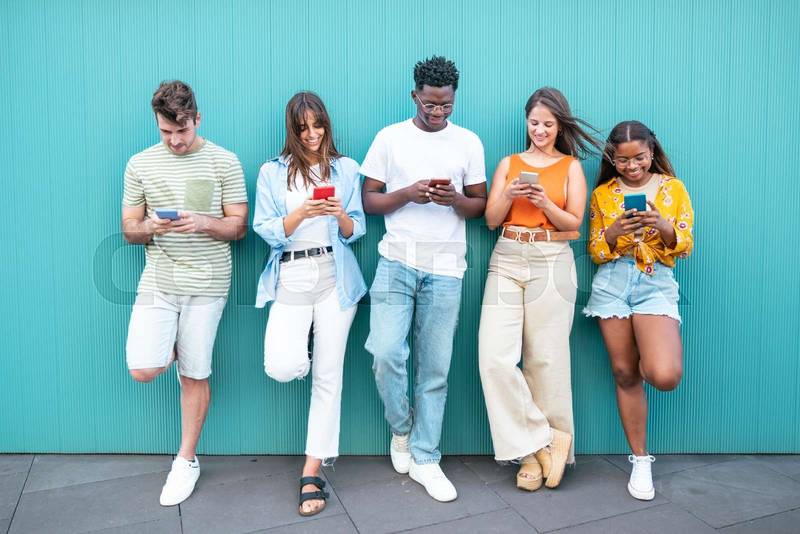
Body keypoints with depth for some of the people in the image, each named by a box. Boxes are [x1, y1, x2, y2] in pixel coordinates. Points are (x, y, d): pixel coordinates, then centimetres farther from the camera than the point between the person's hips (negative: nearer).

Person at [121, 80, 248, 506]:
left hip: (207, 283, -2)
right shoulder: (140, 165, 6)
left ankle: (186, 461, 24)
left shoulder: (223, 162, -1)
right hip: (158, 280, 2)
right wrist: (150, 226, -15)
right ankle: (175, 350, 26)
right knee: (143, 370, -11)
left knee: (195, 376, 5)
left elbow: (239, 227, 0)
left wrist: (203, 222, -20)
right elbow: (128, 230, 8)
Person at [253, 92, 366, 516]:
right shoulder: (272, 172, 6)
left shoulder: (345, 169, 9)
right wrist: (301, 214, -17)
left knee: (328, 376, 2)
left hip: (335, 277, 1)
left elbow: (356, 231, 6)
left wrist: (340, 215, -15)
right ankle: (301, 350, 24)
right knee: (282, 368, -16)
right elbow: (266, 231, -1)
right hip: (291, 278, 0)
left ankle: (312, 475, 15)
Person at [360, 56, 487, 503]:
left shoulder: (469, 142, 9)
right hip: (396, 262, 0)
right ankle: (402, 428, 19)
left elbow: (481, 205, 11)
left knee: (435, 367, 4)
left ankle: (425, 458, 19)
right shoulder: (390, 137, 7)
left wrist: (455, 199, -11)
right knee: (385, 353, -11)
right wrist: (408, 194, -11)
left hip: (446, 268, 1)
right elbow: (369, 200, 6)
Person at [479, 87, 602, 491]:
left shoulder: (571, 166, 11)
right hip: (507, 261, 2)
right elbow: (491, 220, 9)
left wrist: (545, 203, -14)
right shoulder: (509, 164, 16)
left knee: (545, 360, -1)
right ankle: (544, 442, 3)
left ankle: (533, 451, 15)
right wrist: (509, 195, -9)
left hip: (552, 264, -1)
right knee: (494, 357, -11)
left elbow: (574, 223, 3)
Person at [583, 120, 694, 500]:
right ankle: (640, 460, 19)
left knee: (665, 376, -20)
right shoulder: (602, 193, 8)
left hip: (656, 283, -1)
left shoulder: (673, 188, 6)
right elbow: (595, 252, 6)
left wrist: (663, 226, -18)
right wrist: (614, 232, -14)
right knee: (624, 372, 4)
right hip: (612, 283, 2)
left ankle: (649, 362, 19)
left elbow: (686, 247, 2)